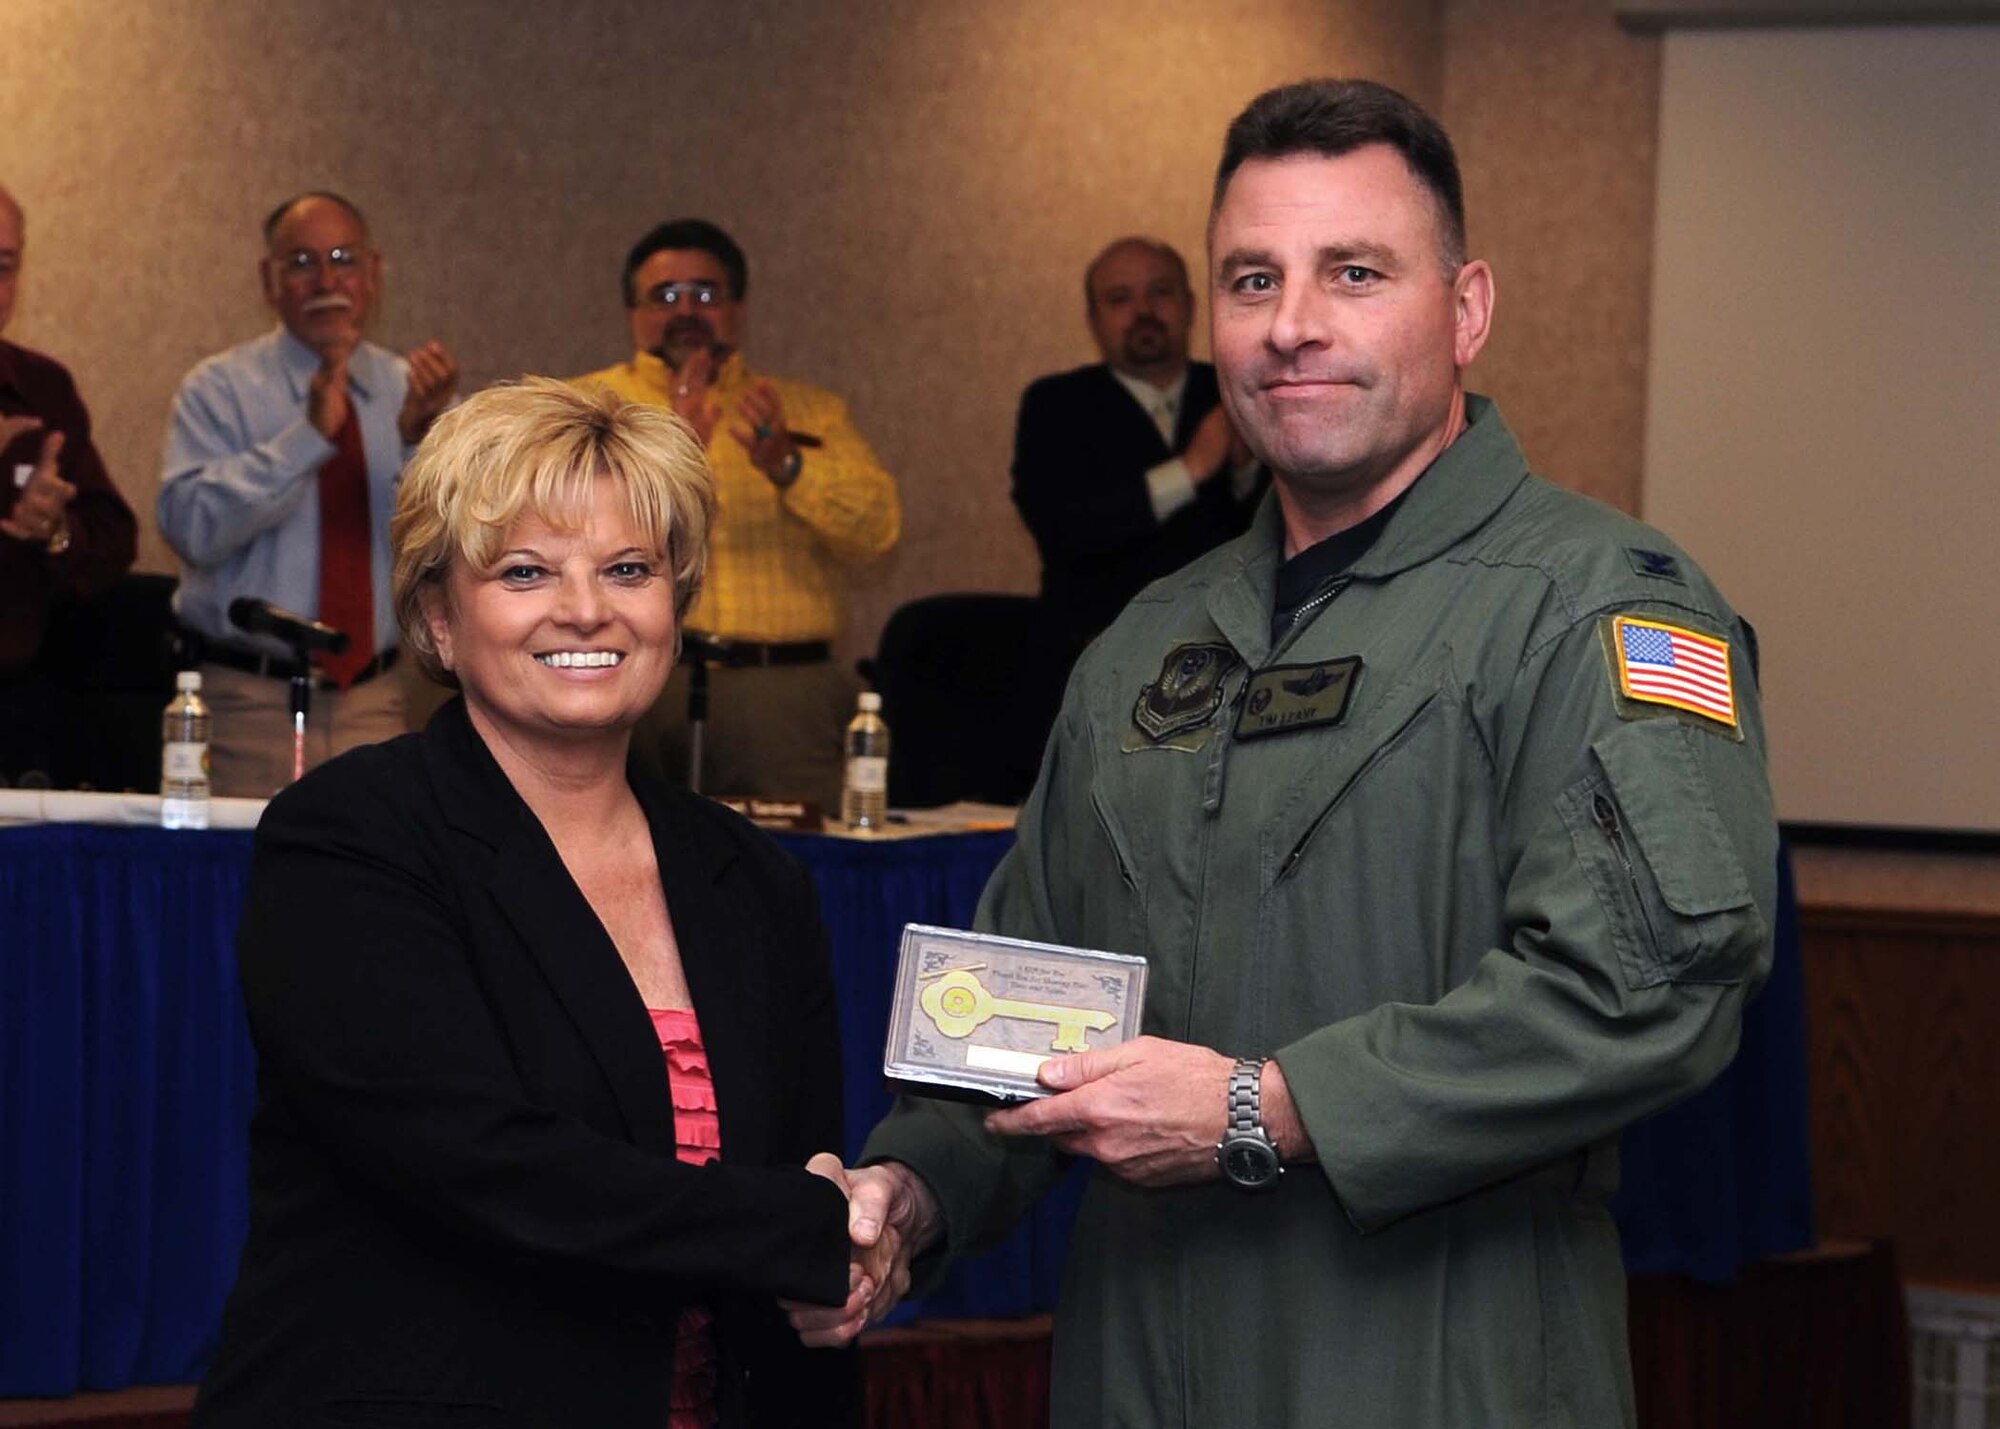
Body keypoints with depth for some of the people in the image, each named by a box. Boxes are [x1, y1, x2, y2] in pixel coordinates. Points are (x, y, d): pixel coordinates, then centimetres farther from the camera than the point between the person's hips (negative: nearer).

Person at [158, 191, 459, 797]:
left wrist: (423, 439, -19)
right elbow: (193, 528, -18)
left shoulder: (408, 390, 6)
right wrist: (309, 434, -24)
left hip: (371, 703, 3)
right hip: (248, 702, -3)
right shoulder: (218, 390, -2)